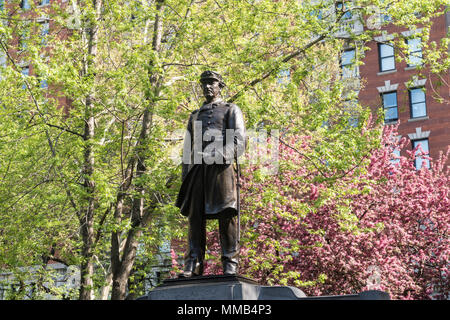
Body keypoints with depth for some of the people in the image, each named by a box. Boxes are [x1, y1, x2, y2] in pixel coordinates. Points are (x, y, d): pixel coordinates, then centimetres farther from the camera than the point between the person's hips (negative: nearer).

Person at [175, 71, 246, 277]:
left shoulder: (231, 110, 16)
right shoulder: (195, 116, 30)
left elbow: (239, 141, 1)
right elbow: (188, 149, 25)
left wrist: (218, 156, -17)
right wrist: (185, 178, 13)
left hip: (223, 166, -4)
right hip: (199, 169, 4)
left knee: (227, 214, -12)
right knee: (195, 215, -6)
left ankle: (230, 265, -13)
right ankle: (192, 266, -10)